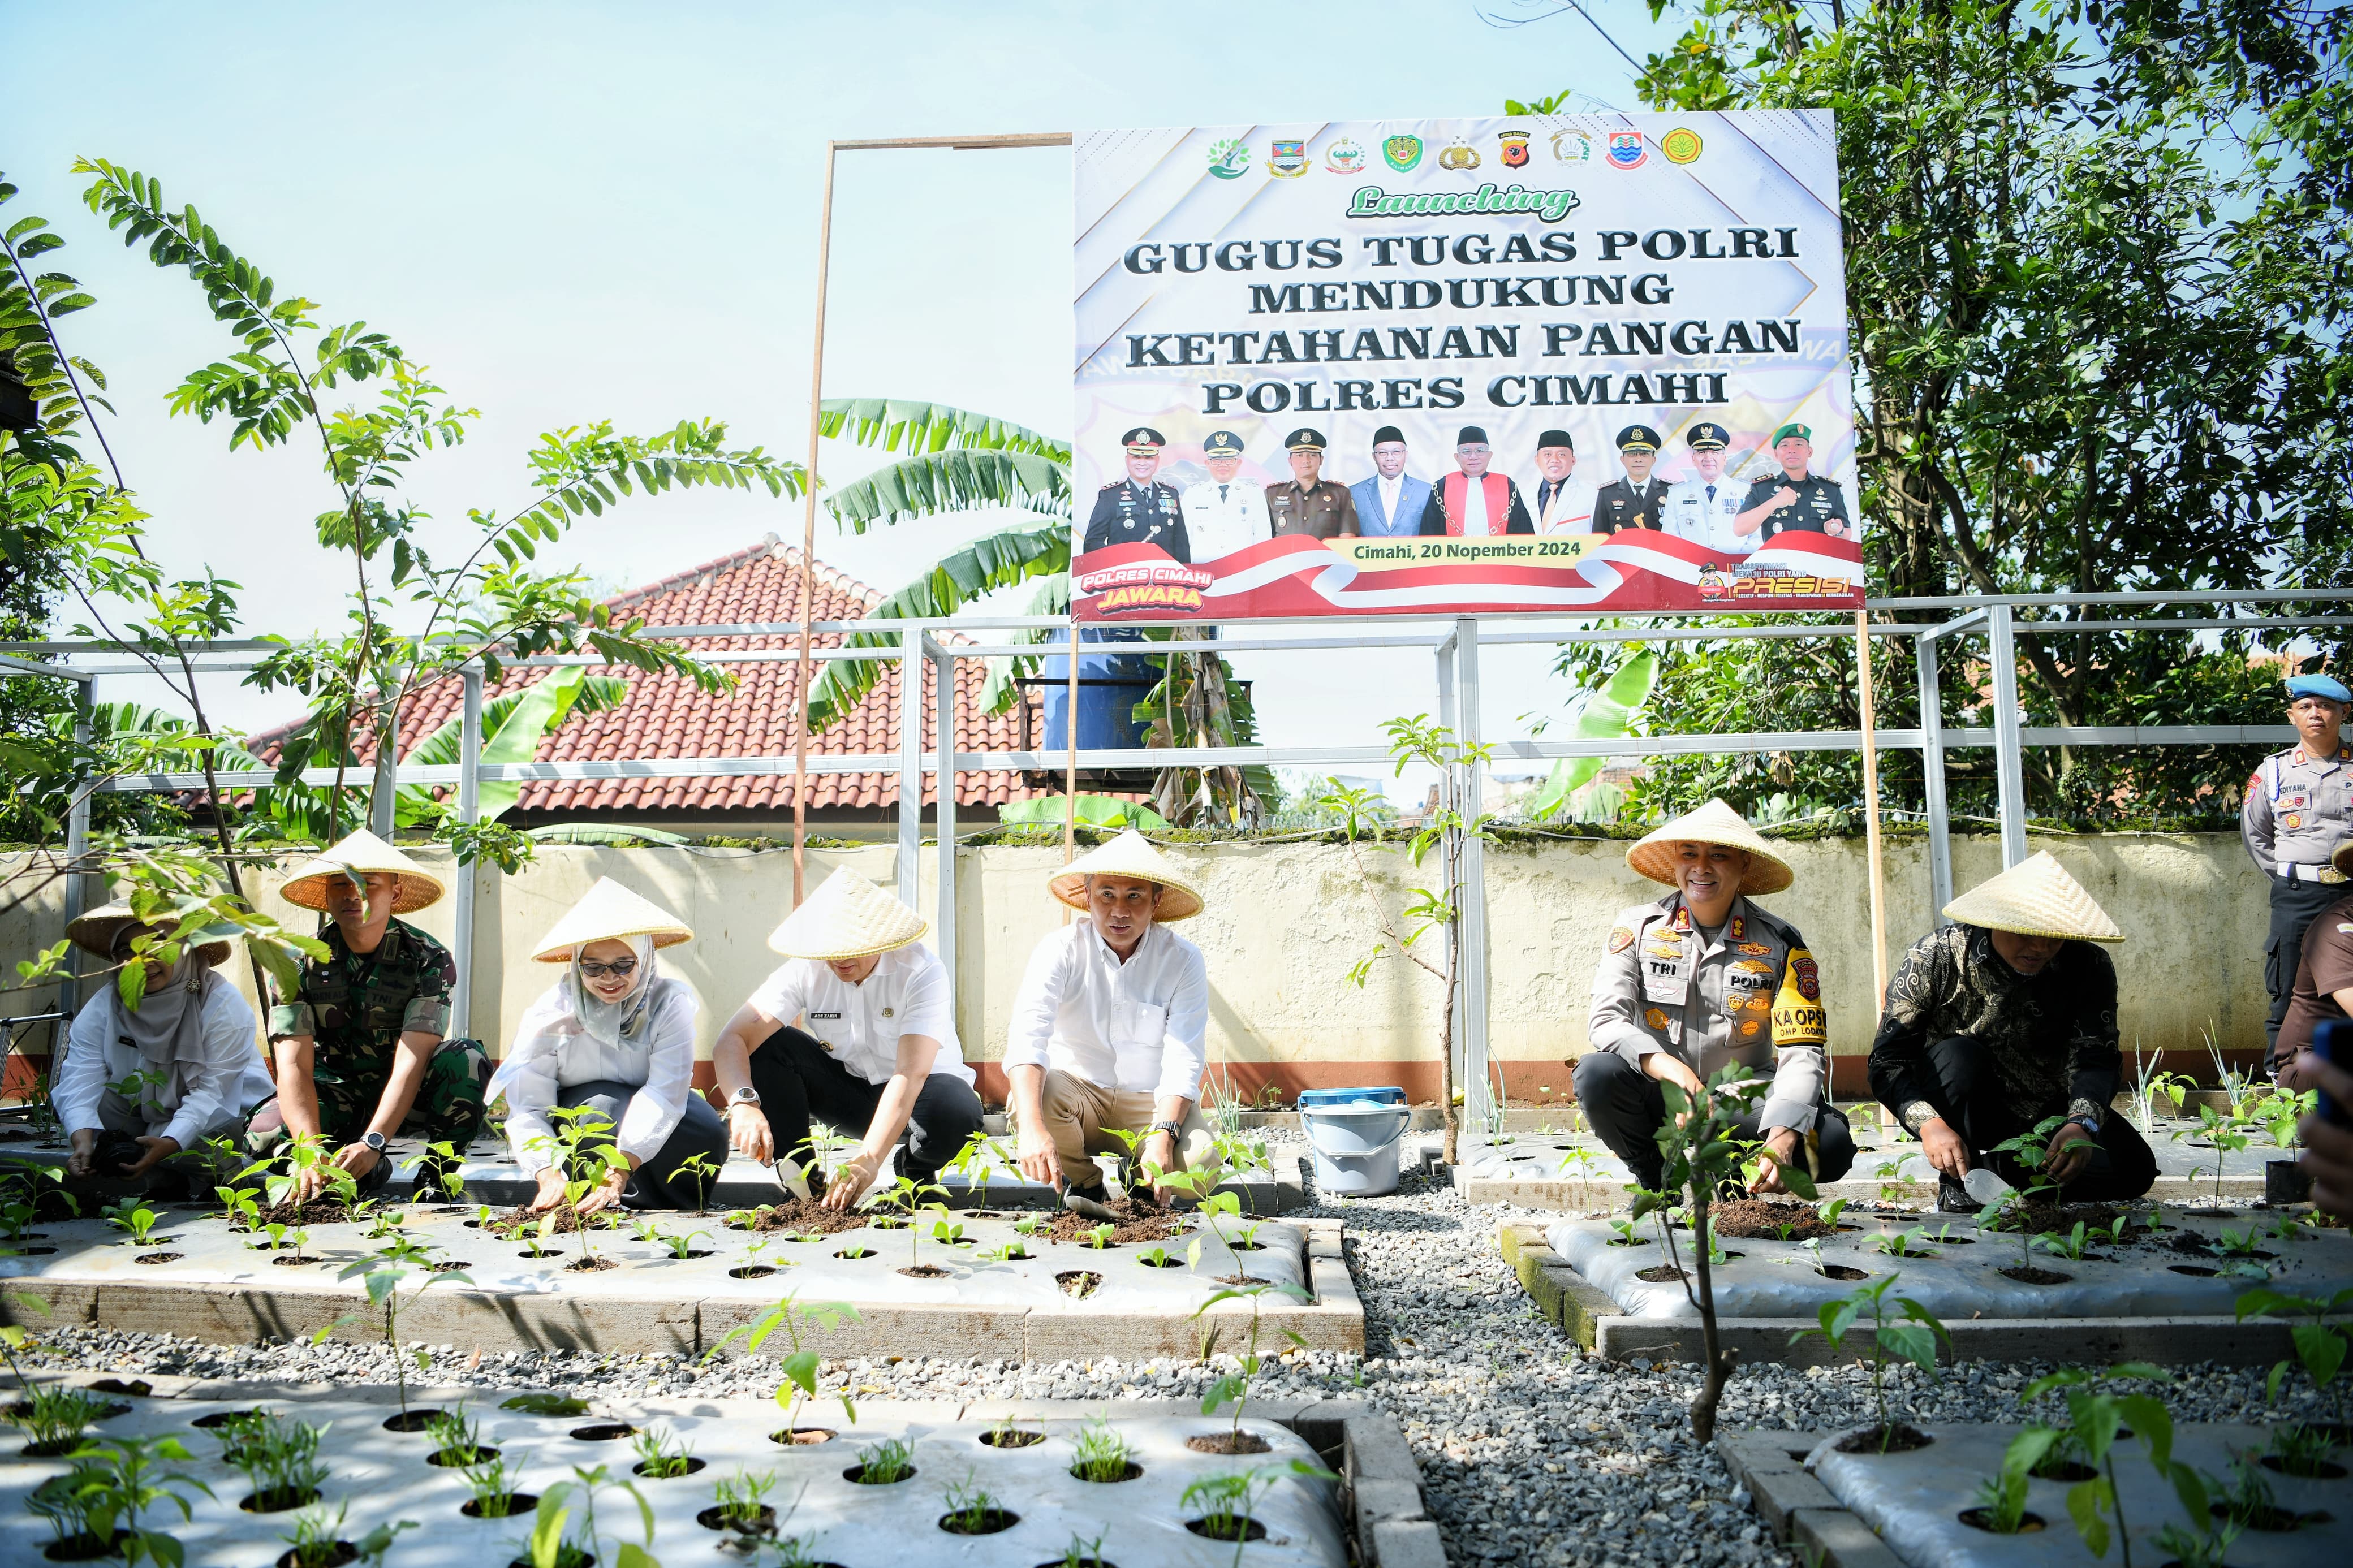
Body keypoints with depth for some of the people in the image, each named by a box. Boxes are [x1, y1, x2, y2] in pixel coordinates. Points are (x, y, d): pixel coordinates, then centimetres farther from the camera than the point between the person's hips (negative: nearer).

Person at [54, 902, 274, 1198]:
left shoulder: (222, 1003, -19)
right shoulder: (101, 1009, -8)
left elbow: (212, 1090, -25)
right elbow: (80, 1083, -20)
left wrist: (170, 1143, -42)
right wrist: (84, 1142, -39)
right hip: (141, 1118, 6)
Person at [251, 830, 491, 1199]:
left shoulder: (429, 959, -17)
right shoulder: (300, 962, -12)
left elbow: (410, 1061, -26)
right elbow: (294, 1065, -22)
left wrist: (371, 1142, -41)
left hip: (406, 1096, -2)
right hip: (333, 1095, 2)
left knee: (467, 1059, -32)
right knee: (264, 1135, -28)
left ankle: (437, 1170, -11)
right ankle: (369, 1169, -2)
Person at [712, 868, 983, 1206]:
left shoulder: (922, 971, -26)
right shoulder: (807, 969, -17)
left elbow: (911, 1074, -36)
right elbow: (730, 1041, -25)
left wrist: (869, 1159, -48)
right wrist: (744, 1102, -46)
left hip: (917, 1095, -3)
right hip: (844, 1089, 3)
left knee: (958, 1109, -38)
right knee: (766, 1045, -21)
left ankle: (918, 1173, -2)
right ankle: (803, 1177, -8)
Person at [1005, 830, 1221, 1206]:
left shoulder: (1183, 960, -9)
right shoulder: (1061, 949, -11)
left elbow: (1184, 1061, -17)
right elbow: (1026, 1036, -27)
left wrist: (1162, 1137, -35)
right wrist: (1032, 1128, -44)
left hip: (1151, 1102, 0)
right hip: (1077, 1093, 0)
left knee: (1200, 1164, -28)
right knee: (1035, 1096, -33)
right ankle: (1085, 1187, -1)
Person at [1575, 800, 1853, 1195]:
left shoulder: (1780, 944, -2)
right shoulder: (1638, 927, -1)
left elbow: (1802, 1051, -10)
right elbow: (1606, 1019, -12)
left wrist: (1782, 1137, -29)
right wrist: (1664, 1065, -33)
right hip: (1659, 1102, 0)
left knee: (1831, 1143, -28)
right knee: (1597, 1072, -32)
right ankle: (1658, 1182, -4)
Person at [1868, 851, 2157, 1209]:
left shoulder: (2089, 967, -13)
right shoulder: (1936, 957, -20)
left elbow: (2094, 1059, -22)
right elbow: (1887, 1061, -22)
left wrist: (2081, 1123, -43)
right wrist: (1929, 1123, -40)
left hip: (2046, 1110, 3)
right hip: (1962, 1109, -2)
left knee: (2134, 1168, -19)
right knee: (1957, 1055, -33)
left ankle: (2000, 1168, 1)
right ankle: (1958, 1182, -14)